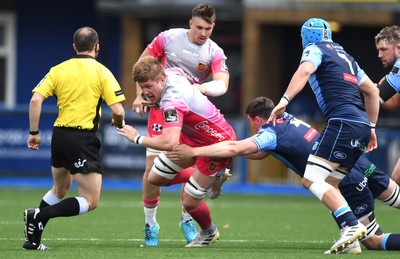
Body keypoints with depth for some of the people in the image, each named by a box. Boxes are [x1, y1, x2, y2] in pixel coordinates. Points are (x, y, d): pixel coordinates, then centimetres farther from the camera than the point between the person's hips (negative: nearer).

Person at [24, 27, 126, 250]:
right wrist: (119, 123, 13)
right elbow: (118, 110, -10)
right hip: (84, 138, -6)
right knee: (91, 202, -2)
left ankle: (33, 237, 21)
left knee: (59, 190, 28)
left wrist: (34, 133, 4)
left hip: (59, 135, 6)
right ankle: (40, 215, -19)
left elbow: (36, 100, -4)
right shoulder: (102, 72, -4)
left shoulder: (58, 70, 6)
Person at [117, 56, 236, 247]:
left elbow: (169, 143, -52)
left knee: (189, 202, -3)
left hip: (218, 144, -9)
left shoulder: (172, 102, -39)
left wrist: (138, 138, -37)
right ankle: (211, 178, 28)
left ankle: (208, 232, 31)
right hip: (193, 137, 9)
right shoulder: (171, 73, -12)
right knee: (155, 178, 9)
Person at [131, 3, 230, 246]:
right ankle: (150, 224, 8)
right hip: (161, 107, -1)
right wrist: (140, 95, -1)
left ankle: (187, 219, 15)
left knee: (192, 167, -7)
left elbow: (222, 84, -24)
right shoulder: (168, 38, -8)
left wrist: (200, 88, -42)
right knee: (153, 167, -7)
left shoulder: (215, 53, -9)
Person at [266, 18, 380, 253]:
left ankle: (352, 225, -26)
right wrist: (371, 127, 34)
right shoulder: (344, 56, 28)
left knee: (312, 180, -12)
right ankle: (351, 239, -3)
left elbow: (305, 70, -16)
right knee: (329, 185, 11)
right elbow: (372, 91, 29)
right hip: (362, 124, 8)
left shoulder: (315, 49, 6)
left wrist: (284, 101, -22)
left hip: (343, 121, -8)